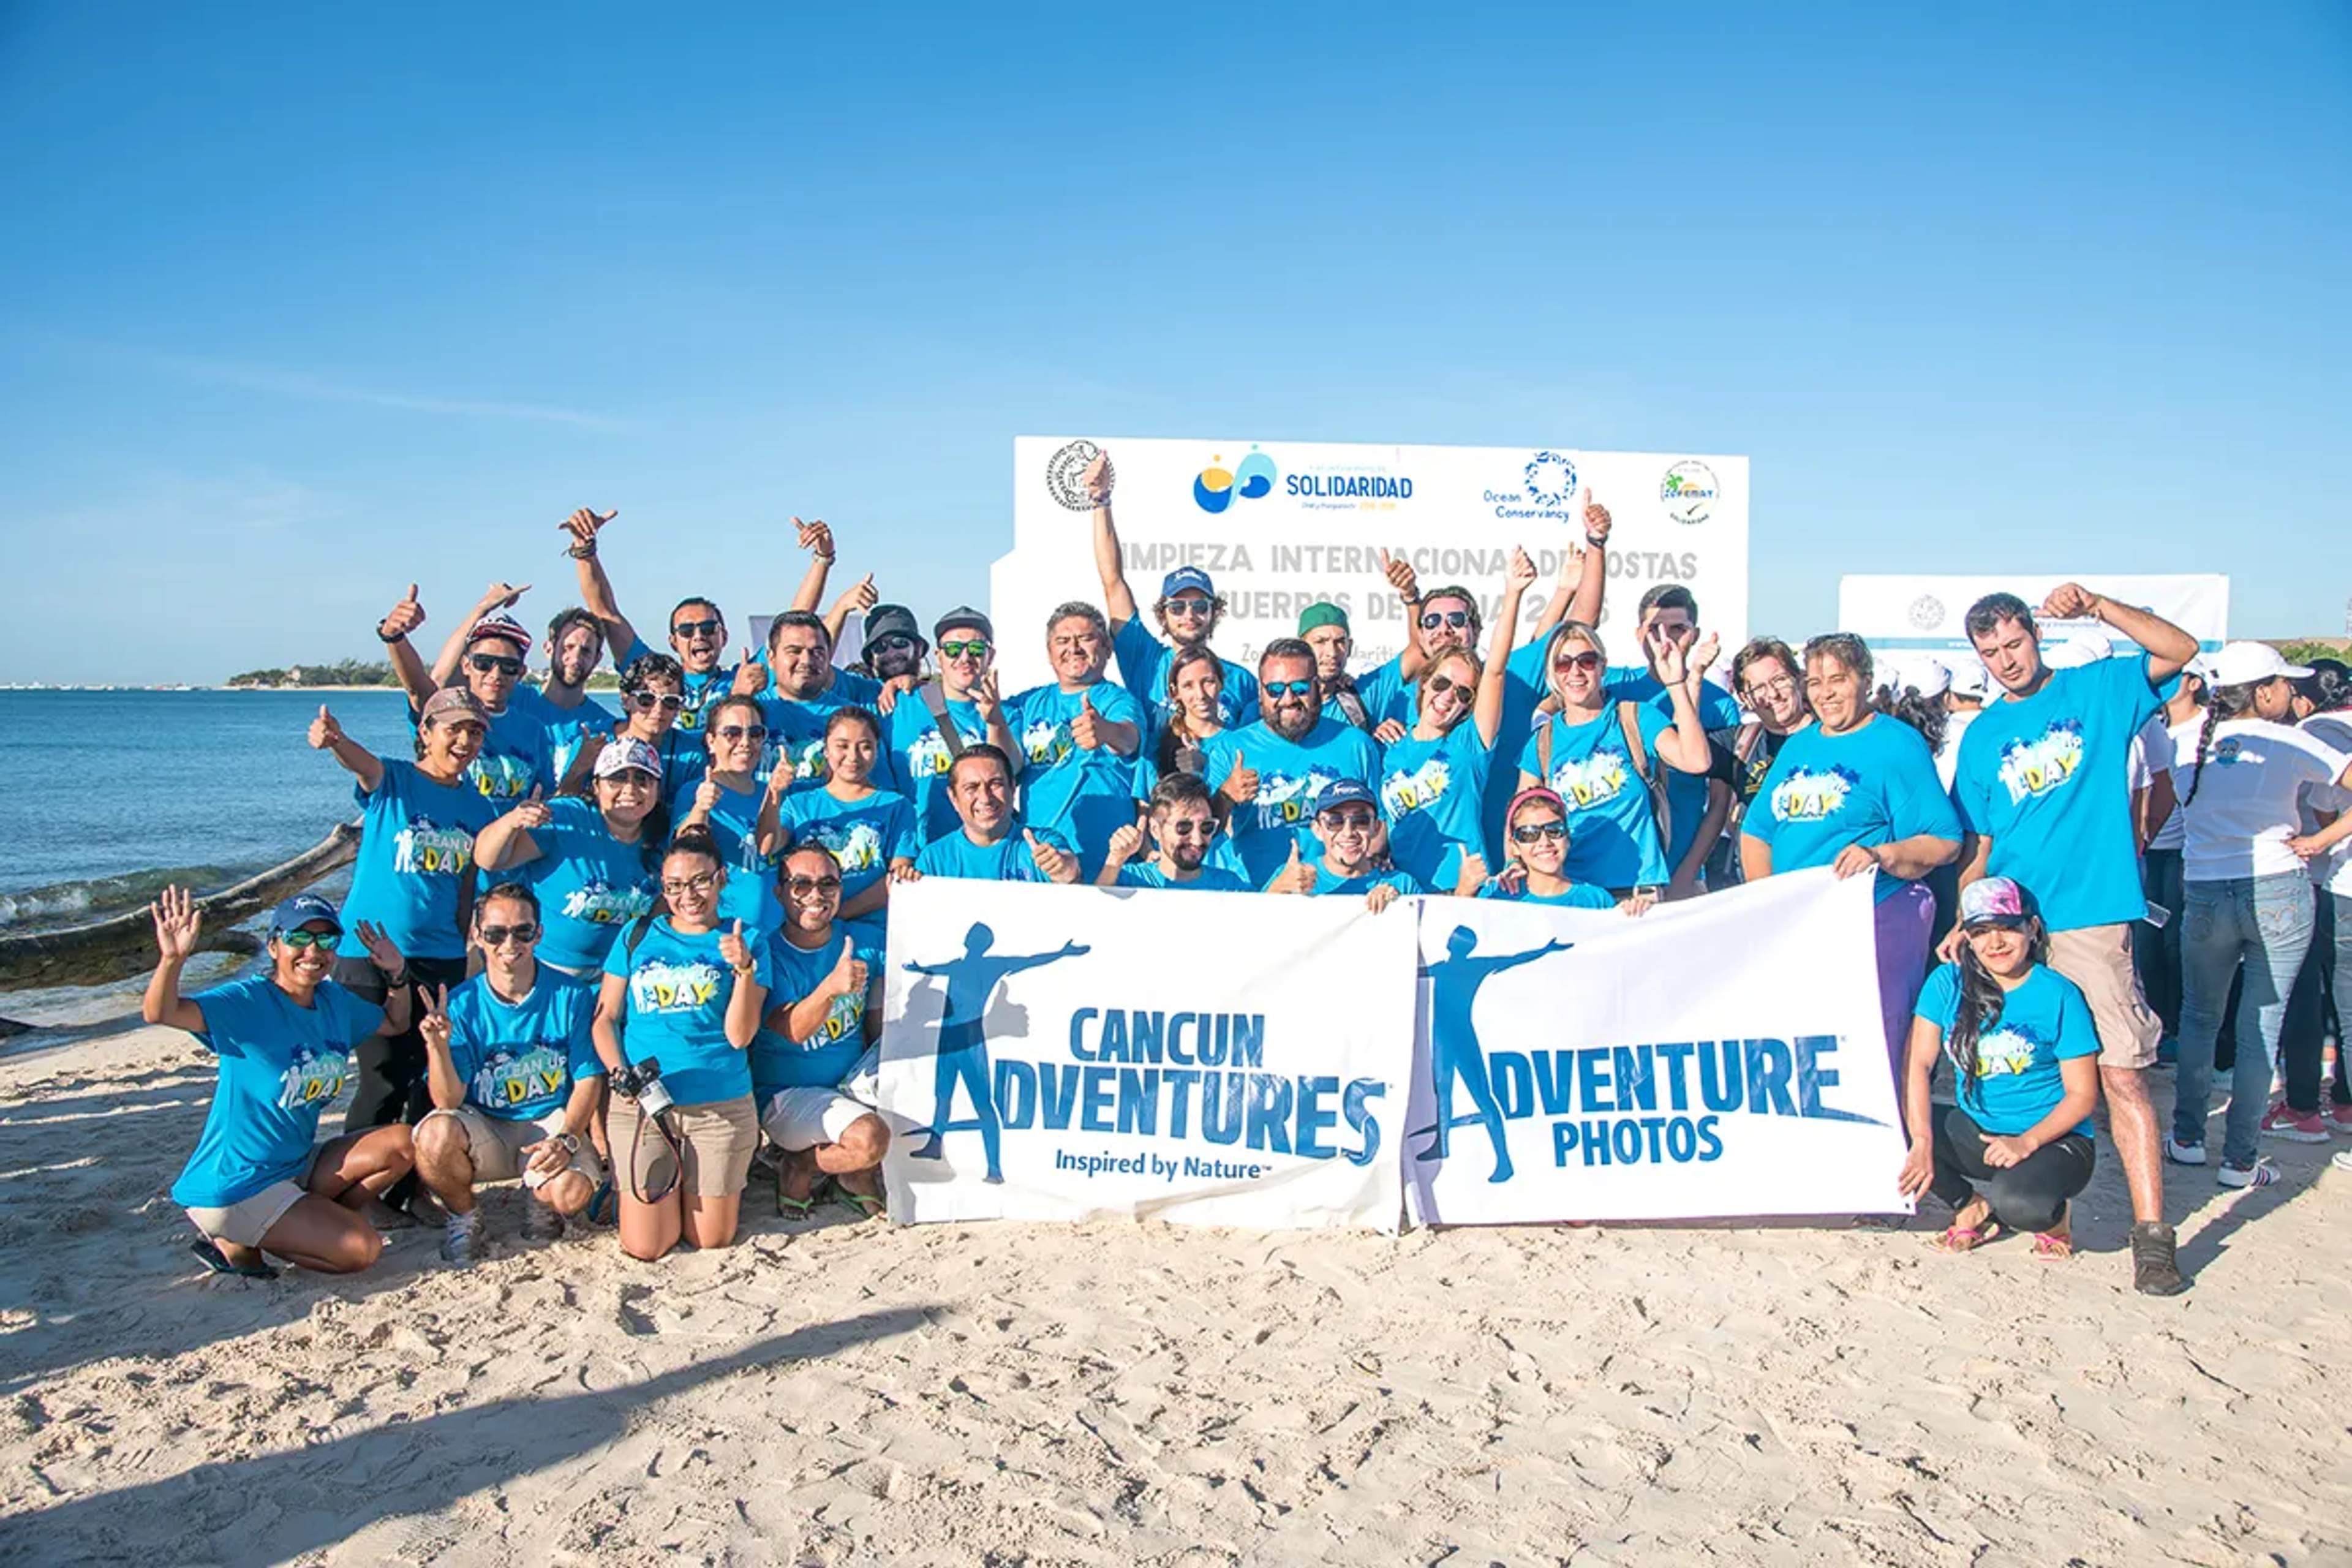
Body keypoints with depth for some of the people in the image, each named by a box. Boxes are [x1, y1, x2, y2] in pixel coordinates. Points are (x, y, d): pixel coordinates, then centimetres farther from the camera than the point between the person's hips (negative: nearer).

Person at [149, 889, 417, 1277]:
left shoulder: (336, 1001, 5)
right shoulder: (249, 1001, -17)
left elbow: (394, 1024, 23)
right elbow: (159, 1012, -31)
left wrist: (397, 975, 4)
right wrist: (172, 959, -50)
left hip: (295, 1166, 8)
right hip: (233, 1187, -8)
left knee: (402, 1143, -5)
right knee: (363, 1250, -15)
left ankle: (310, 1225, 1)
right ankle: (236, 1244, 1)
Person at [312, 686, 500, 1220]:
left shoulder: (478, 808, 8)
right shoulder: (391, 780, -4)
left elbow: (467, 892, 12)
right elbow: (362, 761, -28)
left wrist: (464, 959, 11)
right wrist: (332, 738, -50)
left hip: (441, 961, 5)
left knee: (434, 1081, 8)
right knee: (384, 1082, -3)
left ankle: (412, 1187, 23)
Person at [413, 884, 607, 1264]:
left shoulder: (571, 996, -6)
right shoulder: (462, 1004, -6)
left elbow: (589, 1080, -4)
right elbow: (448, 1101, -10)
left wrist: (566, 1139, -19)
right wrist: (439, 1046, -28)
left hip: (553, 1123, -1)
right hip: (484, 1130, 1)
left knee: (572, 1192, -30)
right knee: (436, 1136, -31)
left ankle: (542, 1200, 11)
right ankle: (463, 1215, 2)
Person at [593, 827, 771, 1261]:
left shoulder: (745, 944, 3)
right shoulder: (639, 935, 9)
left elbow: (739, 1035, -6)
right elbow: (605, 1018, 9)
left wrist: (744, 968, -19)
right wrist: (619, 1074, -9)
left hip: (721, 1106, -1)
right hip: (639, 1104, 1)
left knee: (712, 1241, 5)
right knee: (644, 1248, 0)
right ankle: (665, 1188, 30)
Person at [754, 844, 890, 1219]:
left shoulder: (867, 943, 0)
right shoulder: (766, 953, -12)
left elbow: (880, 1031, 6)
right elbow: (793, 1031, -26)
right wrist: (831, 987, -45)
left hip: (855, 1085, 5)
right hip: (786, 1094, -5)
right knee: (870, 1137, -30)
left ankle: (856, 1174, 10)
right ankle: (799, 1169, 2)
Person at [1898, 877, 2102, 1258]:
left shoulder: (2059, 995, -10)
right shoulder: (1948, 983, -2)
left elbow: (2083, 1095, -9)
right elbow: (1918, 1063, -9)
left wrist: (2027, 1143, -24)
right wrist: (1922, 1142, -24)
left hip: (2051, 1138, -4)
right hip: (1973, 1132, 4)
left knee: (2017, 1202, -36)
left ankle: (2053, 1217, 4)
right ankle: (1974, 1207, 2)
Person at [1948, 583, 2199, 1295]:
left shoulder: (2098, 691, 6)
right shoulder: (1982, 735, 12)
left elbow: (2181, 649, -8)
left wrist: (2097, 607, -15)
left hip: (2090, 920, -3)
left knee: (2121, 1073, -8)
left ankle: (2151, 1232, -4)